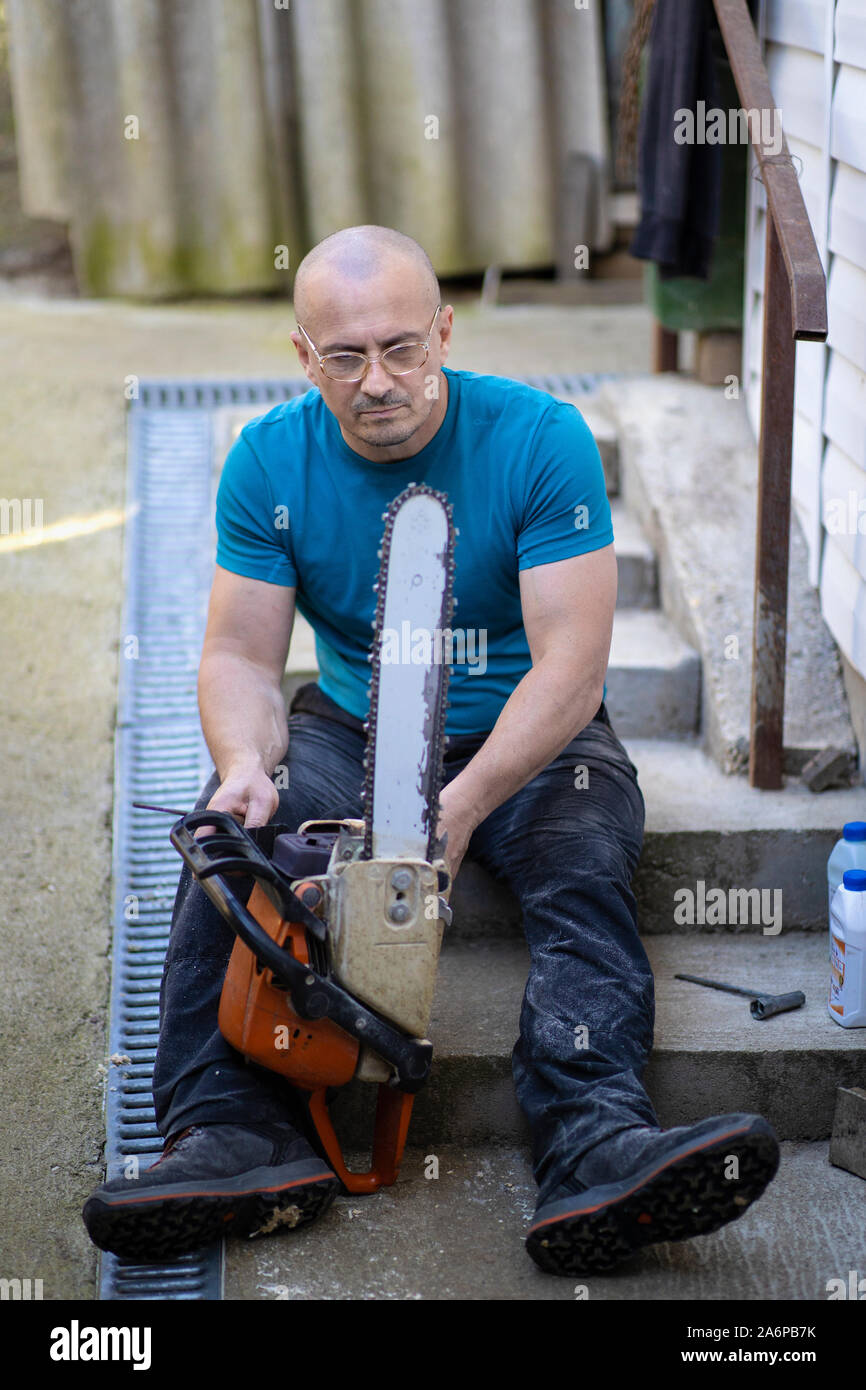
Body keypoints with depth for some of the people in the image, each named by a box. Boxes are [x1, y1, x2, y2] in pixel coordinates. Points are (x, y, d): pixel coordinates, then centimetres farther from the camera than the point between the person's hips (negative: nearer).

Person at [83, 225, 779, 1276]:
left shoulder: (539, 439, -17)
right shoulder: (270, 461, -7)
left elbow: (569, 664, -22)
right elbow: (240, 657, -6)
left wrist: (461, 807, -35)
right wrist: (245, 764, -30)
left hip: (525, 736, -2)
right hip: (349, 731, 2)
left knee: (584, 869, -31)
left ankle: (598, 1154, -46)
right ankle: (231, 1135, -35)